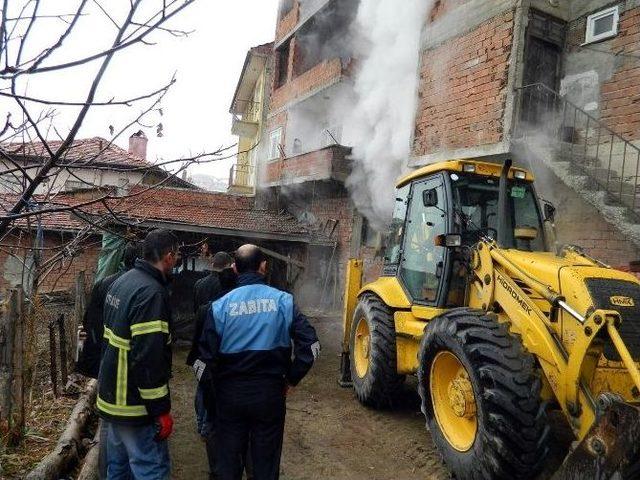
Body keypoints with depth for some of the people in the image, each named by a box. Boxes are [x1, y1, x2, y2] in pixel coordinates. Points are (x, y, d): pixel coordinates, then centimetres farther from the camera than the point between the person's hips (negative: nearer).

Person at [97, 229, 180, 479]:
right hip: (133, 405, -10)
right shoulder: (151, 292, -23)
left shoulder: (121, 282, 7)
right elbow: (148, 358, -27)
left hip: (112, 396, 10)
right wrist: (161, 409, -21)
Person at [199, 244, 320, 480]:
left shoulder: (221, 305, -8)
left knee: (229, 457, 19)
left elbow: (206, 355, -11)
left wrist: (218, 382, 7)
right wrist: (291, 379, 0)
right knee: (266, 459, 17)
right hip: (270, 392, 0)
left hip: (230, 393, 0)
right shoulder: (283, 300, -7)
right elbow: (311, 344, -11)